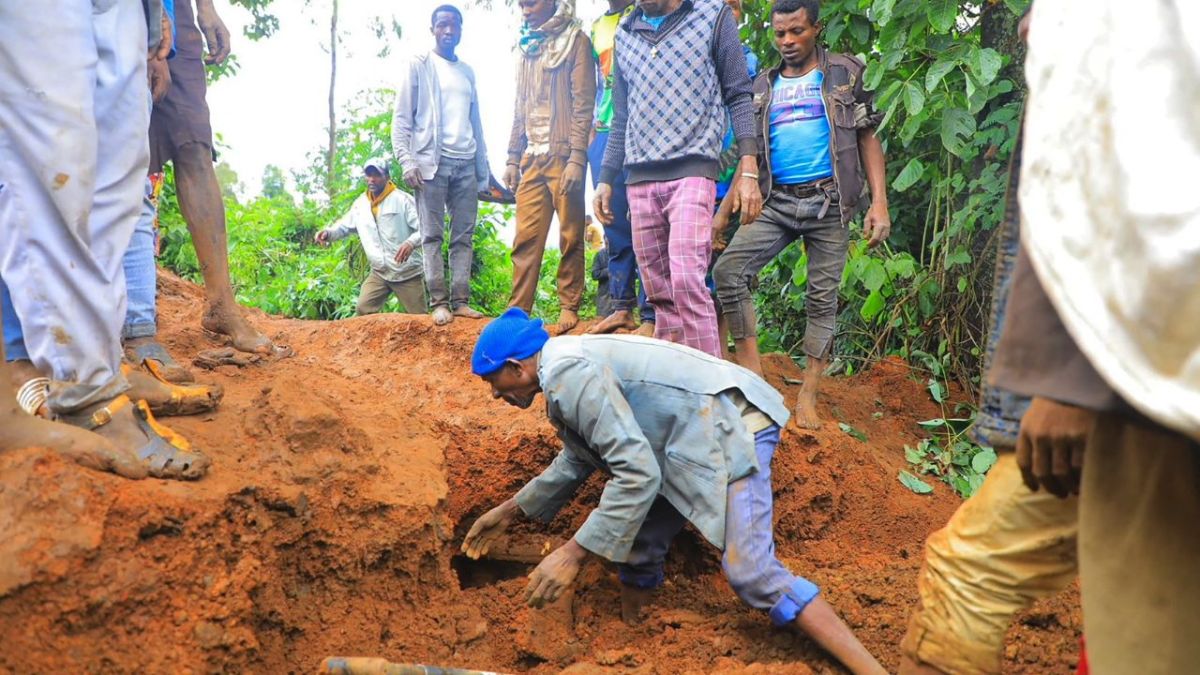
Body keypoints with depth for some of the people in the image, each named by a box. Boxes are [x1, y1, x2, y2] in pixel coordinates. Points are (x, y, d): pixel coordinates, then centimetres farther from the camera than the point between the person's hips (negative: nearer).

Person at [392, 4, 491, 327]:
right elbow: (401, 118, 0)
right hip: (432, 160, -4)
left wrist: (484, 168, 14)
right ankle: (439, 301, -4)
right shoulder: (419, 65, 5)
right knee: (433, 235, -5)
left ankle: (461, 300, 2)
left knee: (464, 236, 0)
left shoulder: (467, 72, 19)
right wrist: (406, 161, -12)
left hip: (465, 163, 5)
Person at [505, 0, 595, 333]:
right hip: (532, 159, 6)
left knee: (570, 237, 0)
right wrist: (512, 158, 14)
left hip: (563, 156, -5)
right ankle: (517, 310, 2)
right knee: (526, 238, 1)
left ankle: (569, 306, 7)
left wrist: (577, 158, -16)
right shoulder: (526, 49, 19)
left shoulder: (576, 41, 0)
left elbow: (583, 105, -8)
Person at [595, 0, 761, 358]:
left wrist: (748, 170, -8)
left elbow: (738, 96, 1)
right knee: (658, 291, 6)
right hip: (639, 180, 5)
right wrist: (606, 179, 17)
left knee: (686, 282, -18)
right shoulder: (625, 33, 16)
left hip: (691, 171, -5)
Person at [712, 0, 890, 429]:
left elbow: (868, 139, 4)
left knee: (822, 298, -1)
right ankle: (752, 374, -10)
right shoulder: (763, 87, 15)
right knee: (728, 269, -16)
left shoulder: (845, 75, 7)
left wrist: (879, 203, -8)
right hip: (777, 202, 3)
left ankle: (808, 399, 5)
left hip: (829, 201, -2)